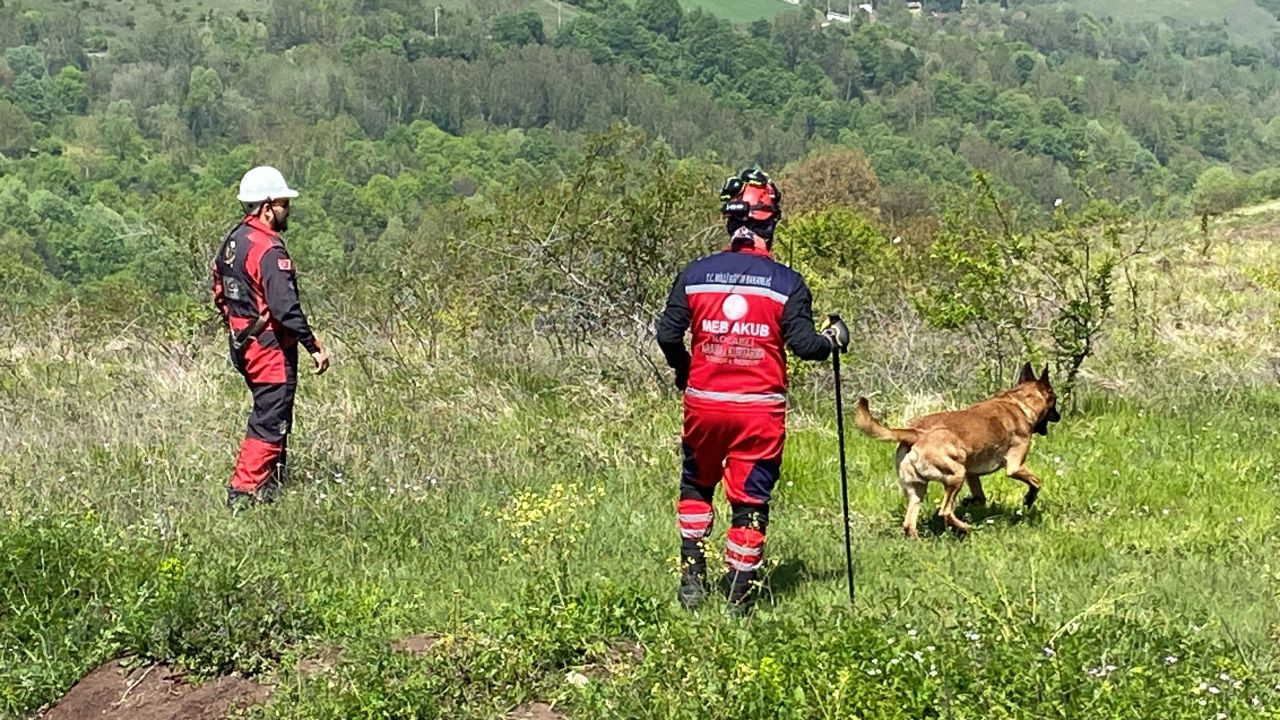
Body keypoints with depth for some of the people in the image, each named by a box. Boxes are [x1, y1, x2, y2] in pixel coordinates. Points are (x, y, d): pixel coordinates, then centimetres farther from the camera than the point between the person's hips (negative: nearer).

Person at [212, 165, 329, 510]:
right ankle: (244, 491, -3)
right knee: (270, 422, -3)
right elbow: (285, 306, -26)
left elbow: (220, 294, 18)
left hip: (242, 343, 10)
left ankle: (269, 486, 27)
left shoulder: (233, 240, 10)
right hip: (270, 346, -10)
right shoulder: (269, 249, -20)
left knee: (271, 416, 20)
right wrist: (314, 346, -21)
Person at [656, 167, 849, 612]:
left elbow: (668, 334, -1)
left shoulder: (695, 274, 0)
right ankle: (739, 599, 9)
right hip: (760, 409, -2)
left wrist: (683, 371, 18)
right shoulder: (787, 282, -6)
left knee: (696, 485, 23)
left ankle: (692, 580, 17)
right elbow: (803, 343, -11)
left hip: (704, 403, 2)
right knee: (750, 500, 7)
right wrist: (834, 339, 10)